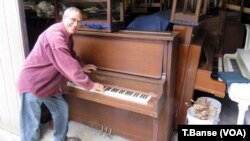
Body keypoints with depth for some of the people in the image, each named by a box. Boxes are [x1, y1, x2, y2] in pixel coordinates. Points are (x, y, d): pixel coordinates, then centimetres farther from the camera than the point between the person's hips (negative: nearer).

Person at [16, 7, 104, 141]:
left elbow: (71, 57, 25)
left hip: (49, 83, 10)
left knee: (62, 109, 19)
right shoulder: (55, 34, -28)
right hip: (32, 83, -10)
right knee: (31, 125, 0)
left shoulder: (67, 35, 6)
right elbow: (68, 65, -32)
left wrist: (81, 67, 11)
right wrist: (90, 85, -25)